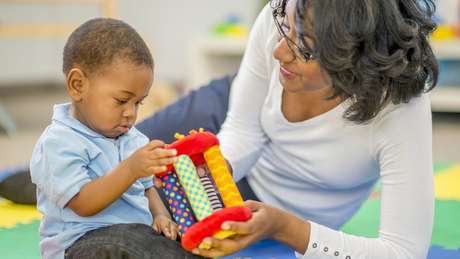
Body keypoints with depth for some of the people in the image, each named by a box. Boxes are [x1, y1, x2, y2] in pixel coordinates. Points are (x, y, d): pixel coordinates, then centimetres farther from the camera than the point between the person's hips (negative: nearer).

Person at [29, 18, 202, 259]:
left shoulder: (132, 139, 16)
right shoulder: (58, 144, -12)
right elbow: (83, 204, -20)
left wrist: (160, 215, 1)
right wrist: (130, 169, -31)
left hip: (139, 232, 8)